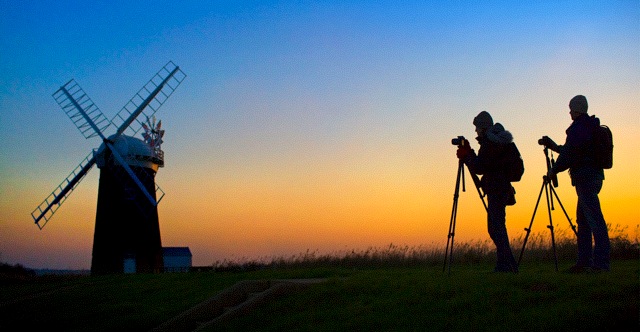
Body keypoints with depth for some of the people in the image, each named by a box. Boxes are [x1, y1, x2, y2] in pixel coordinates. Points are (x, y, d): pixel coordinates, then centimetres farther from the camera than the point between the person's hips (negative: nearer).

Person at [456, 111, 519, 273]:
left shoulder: (490, 143, -15)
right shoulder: (494, 141, 17)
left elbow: (479, 168, -17)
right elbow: (482, 164, 23)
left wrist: (465, 155, -4)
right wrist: (468, 152, 16)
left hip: (497, 190, -11)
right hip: (500, 188, 11)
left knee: (497, 226, -10)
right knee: (495, 227, 14)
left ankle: (507, 265, -11)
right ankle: (504, 265, 16)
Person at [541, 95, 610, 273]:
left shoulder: (578, 128, -11)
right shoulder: (591, 127, 19)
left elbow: (569, 155, -14)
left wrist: (554, 170, -2)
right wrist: (555, 146, 32)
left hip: (585, 176, -10)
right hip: (595, 176, 10)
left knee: (594, 219, -12)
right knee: (583, 220, 11)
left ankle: (601, 262, -13)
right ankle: (584, 261, 13)